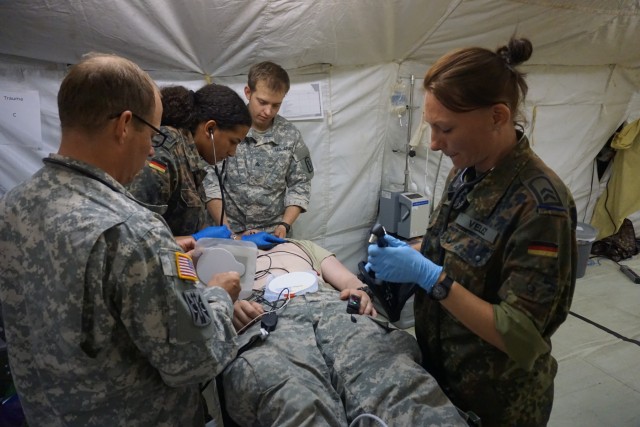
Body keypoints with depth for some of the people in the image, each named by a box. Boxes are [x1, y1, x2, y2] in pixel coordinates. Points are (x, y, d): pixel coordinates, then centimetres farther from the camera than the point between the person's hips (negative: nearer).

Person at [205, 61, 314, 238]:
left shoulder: (290, 135, 3)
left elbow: (299, 185, 7)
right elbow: (209, 181, -6)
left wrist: (285, 225, -5)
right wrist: (226, 232, -12)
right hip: (229, 231, -1)